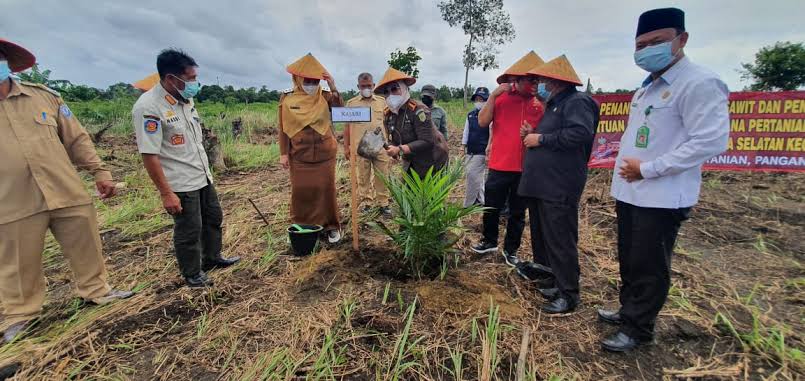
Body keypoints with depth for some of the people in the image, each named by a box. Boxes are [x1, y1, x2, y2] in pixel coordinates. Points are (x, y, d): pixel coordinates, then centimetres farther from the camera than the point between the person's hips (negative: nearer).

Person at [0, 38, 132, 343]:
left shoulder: (44, 96, 6)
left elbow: (76, 138, 9)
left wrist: (99, 172, 3)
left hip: (67, 193, 1)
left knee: (87, 248, 12)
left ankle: (97, 290, 30)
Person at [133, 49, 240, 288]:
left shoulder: (185, 100, 4)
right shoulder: (148, 107, -20)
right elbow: (149, 155, -21)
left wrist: (206, 169, 17)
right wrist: (166, 193, -21)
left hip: (203, 177, 8)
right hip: (180, 185, -8)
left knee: (214, 218, 20)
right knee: (189, 231, 6)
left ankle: (212, 258, 40)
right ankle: (192, 275, 27)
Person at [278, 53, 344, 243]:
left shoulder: (325, 96, 1)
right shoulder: (287, 98, -1)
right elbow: (284, 128, 1)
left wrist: (333, 88, -23)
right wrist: (283, 153, -3)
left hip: (325, 154, 0)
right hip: (299, 156, 0)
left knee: (326, 190, 5)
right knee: (301, 191, 7)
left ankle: (331, 226, 19)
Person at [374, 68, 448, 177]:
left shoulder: (418, 110, -22)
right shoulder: (387, 114, 0)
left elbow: (427, 142, -28)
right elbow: (393, 140, 7)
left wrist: (400, 150, -33)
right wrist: (392, 149, -17)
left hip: (430, 162, -6)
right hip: (410, 163, 6)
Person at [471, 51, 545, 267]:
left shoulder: (539, 105, 5)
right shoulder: (500, 99, 1)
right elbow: (482, 122, -10)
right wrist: (493, 95, -15)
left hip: (525, 168, 2)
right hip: (499, 166, -1)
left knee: (518, 213, 10)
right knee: (491, 208, 9)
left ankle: (511, 250, 26)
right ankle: (490, 241, 32)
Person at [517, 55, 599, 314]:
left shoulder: (577, 102, -11)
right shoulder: (555, 104, 21)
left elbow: (581, 133, -27)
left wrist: (541, 139, -19)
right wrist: (533, 135, 11)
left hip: (559, 188, -10)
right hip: (541, 184, 11)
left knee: (560, 240, -6)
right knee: (541, 233, 20)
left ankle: (568, 294, 5)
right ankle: (545, 269, 36)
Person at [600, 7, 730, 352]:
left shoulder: (699, 83, -12)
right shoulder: (646, 89, 15)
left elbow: (711, 141, -21)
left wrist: (647, 169, -19)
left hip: (661, 200, -8)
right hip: (630, 195, 9)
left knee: (649, 268, 4)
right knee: (629, 261, 19)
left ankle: (637, 329, 20)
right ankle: (629, 310, 36)